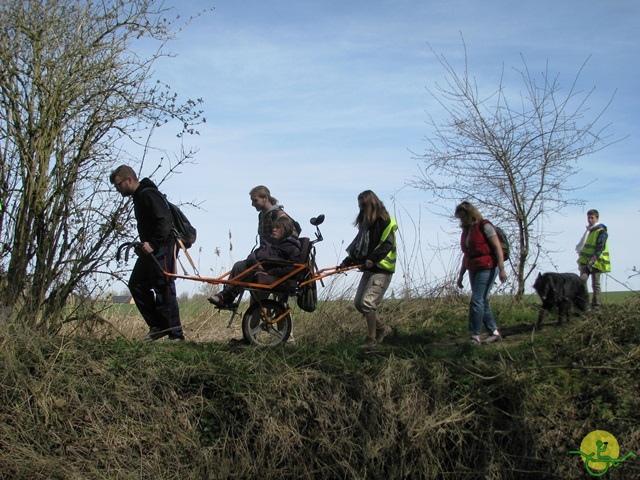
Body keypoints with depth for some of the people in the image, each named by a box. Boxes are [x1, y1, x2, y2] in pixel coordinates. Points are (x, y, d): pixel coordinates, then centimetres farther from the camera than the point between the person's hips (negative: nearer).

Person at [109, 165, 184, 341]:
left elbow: (165, 221, -23)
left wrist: (153, 244, -26)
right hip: (149, 249, 11)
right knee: (136, 285, 11)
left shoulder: (148, 194, -13)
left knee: (164, 290, -9)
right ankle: (157, 326, 15)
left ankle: (175, 335, -4)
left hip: (161, 249, -11)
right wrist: (144, 245, 15)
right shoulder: (138, 197, 19)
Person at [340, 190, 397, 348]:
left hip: (382, 270, -9)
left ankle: (371, 339, -7)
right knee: (358, 303, 6)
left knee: (368, 302, -17)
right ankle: (380, 328, 22)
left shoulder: (384, 221, -9)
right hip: (369, 269, 9)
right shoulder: (366, 222, 17)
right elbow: (358, 245, 19)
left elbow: (387, 244, -19)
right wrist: (347, 261, 10)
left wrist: (372, 258, -28)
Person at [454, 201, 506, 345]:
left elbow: (497, 247, -12)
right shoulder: (465, 231, 15)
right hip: (474, 270, 8)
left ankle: (475, 336, -13)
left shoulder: (484, 226, -7)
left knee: (476, 300, -14)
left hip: (487, 268, -8)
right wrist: (461, 275, 20)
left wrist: (501, 268, -19)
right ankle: (494, 332, 17)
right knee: (482, 302, 8)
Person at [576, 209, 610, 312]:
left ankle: (596, 307, 5)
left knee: (595, 284, -1)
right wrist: (581, 256, 18)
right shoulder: (588, 230, 17)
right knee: (582, 279, -12)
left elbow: (600, 248, -14)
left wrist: (593, 259, -22)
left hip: (596, 262, -6)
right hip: (585, 261, 6)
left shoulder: (601, 231, -7)